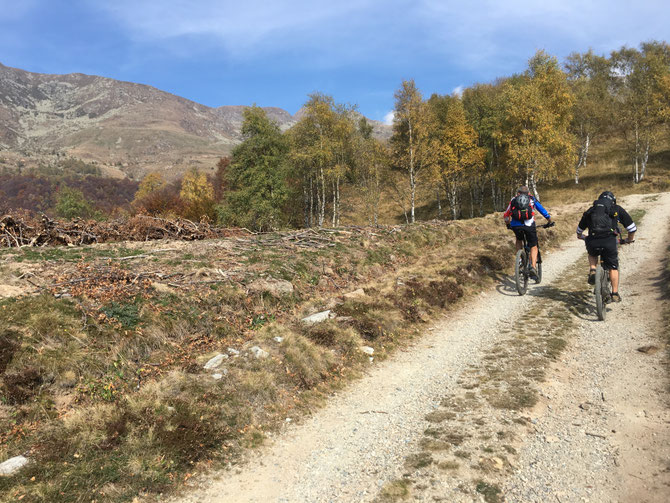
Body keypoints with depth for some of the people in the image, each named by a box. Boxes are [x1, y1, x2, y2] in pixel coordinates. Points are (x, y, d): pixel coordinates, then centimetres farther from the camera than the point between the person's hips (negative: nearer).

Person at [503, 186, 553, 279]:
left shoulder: (513, 200, 24)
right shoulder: (532, 199, 22)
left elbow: (506, 215, 29)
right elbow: (542, 209, 26)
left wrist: (508, 224, 47)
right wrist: (549, 220, 40)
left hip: (516, 226, 1)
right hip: (529, 225, -1)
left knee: (519, 240, 33)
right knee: (534, 246, 12)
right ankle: (533, 267, -7)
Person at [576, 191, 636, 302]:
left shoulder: (591, 210, 24)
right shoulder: (617, 209, 19)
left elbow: (579, 230, 36)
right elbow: (632, 228, 20)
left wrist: (581, 237, 57)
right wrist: (629, 239, 39)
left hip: (592, 242, 2)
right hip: (609, 242, -1)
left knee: (592, 254, 35)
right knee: (613, 267, 16)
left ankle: (592, 270, 10)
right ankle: (615, 294, 15)